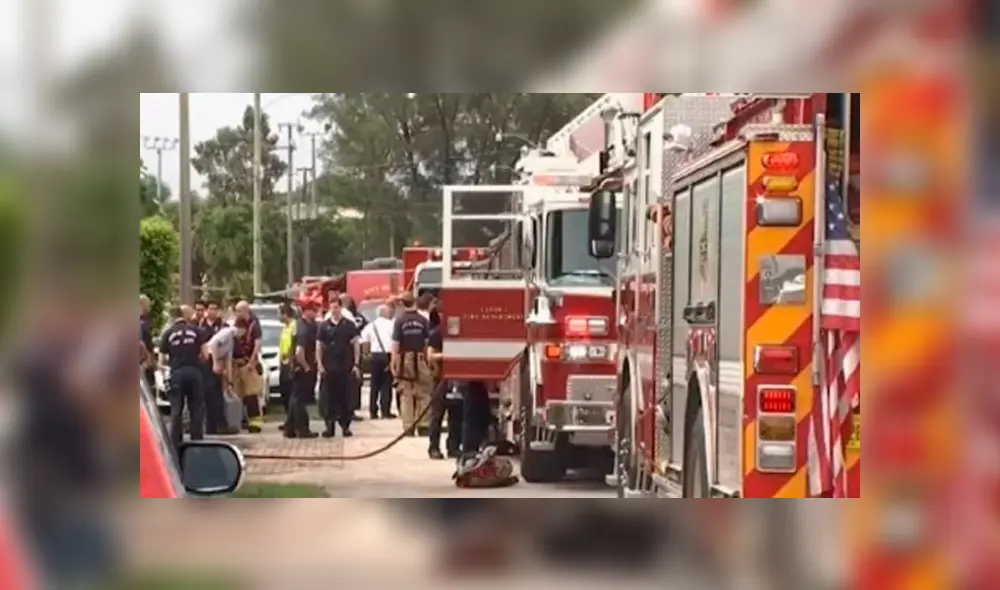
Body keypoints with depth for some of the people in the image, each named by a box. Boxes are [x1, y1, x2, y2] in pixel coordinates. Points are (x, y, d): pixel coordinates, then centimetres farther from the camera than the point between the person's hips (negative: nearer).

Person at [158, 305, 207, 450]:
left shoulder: (168, 333, 4)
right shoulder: (196, 331, 3)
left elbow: (162, 359, 5)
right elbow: (204, 353, 1)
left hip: (177, 373, 0)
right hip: (194, 371, 0)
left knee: (176, 411, 6)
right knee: (197, 409, 8)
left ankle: (175, 444, 2)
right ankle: (197, 442, 6)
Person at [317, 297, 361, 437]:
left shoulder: (349, 325, 2)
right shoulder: (324, 326, 6)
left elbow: (356, 344, 3)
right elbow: (320, 346, 8)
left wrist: (356, 364, -5)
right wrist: (320, 364, -2)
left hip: (345, 367, -1)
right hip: (328, 368, 1)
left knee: (345, 397, 2)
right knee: (329, 398, 1)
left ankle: (345, 426, 9)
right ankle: (330, 426, 6)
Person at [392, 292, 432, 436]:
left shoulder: (400, 321, -5)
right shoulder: (423, 320, -2)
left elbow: (395, 343, -7)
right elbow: (428, 342, -2)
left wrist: (393, 363, -3)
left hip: (405, 360, -1)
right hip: (420, 359, 1)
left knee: (406, 395, 4)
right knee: (423, 394, 7)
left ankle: (408, 427, 4)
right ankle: (423, 426, 4)